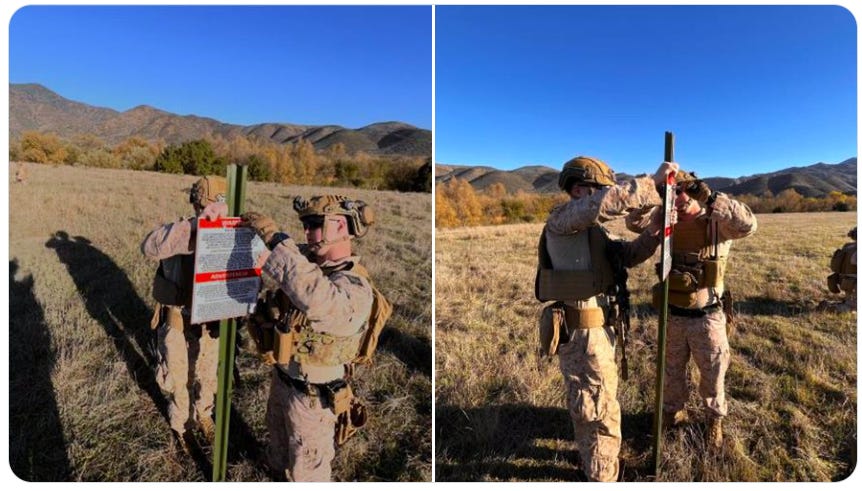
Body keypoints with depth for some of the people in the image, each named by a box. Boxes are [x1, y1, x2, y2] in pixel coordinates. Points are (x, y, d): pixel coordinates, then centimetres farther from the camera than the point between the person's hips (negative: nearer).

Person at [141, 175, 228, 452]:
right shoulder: (179, 233, -20)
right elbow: (149, 247, -40)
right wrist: (194, 225, -49)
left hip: (208, 322, 3)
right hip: (176, 321, -3)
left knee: (206, 375, 22)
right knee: (178, 377, 18)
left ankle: (202, 414, 50)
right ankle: (181, 424, 44)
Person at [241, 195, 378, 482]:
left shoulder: (356, 288, -31)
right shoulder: (306, 259, -7)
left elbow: (317, 299, -52)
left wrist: (275, 238, -44)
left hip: (313, 396, -7)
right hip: (282, 378, 8)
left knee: (307, 471, 18)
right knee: (278, 441, 35)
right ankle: (278, 472, 63)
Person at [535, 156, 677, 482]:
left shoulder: (594, 230, 13)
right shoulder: (561, 219, -16)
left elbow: (628, 256, 8)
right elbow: (604, 204, -33)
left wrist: (651, 233, -10)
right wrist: (653, 183, -26)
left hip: (596, 326, 10)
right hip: (581, 331, -10)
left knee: (587, 400, 27)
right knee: (601, 409, 3)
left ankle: (591, 458, 47)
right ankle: (602, 477, 21)